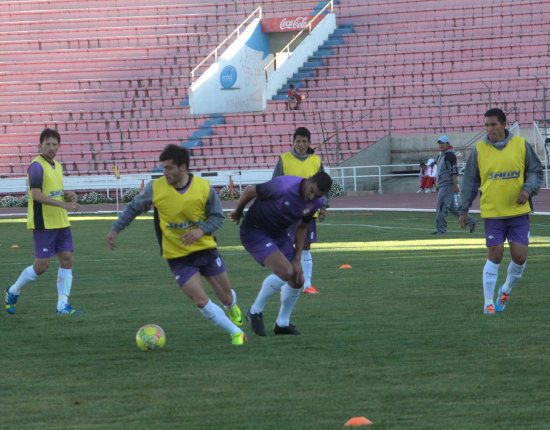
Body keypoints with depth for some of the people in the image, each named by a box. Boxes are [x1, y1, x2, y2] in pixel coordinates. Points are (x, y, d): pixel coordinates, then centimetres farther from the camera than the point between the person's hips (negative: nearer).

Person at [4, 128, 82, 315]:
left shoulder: (57, 166, 14)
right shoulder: (37, 166, -14)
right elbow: (36, 194, -22)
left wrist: (67, 195, 3)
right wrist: (63, 204, -26)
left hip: (61, 222, 8)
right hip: (43, 224, -8)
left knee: (67, 259, 1)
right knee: (42, 265, -7)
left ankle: (63, 305, 4)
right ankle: (13, 292, 15)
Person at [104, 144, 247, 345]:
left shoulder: (204, 187, -12)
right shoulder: (155, 188, -12)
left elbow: (217, 217, -1)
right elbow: (134, 208, 6)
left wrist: (202, 230, -20)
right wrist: (116, 229, 2)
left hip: (205, 248, 1)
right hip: (178, 257, -1)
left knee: (226, 297, 12)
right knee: (201, 302, -14)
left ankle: (232, 308, 51)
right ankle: (235, 333, 4)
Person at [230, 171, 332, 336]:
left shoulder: (316, 201, -9)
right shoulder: (283, 188, -32)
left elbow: (302, 227, 8)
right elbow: (250, 191, -15)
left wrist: (297, 259, 4)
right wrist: (238, 212, 4)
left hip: (279, 234, 7)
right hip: (254, 231, -7)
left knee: (297, 280, 2)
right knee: (285, 272, -24)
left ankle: (282, 323, 24)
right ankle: (255, 312, -4)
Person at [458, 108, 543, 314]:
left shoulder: (521, 145, 1)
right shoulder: (479, 150, 1)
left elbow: (536, 172, 8)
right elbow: (470, 181, 8)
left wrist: (528, 189, -12)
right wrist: (463, 210, 7)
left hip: (518, 211, 1)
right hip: (492, 212, -1)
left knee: (520, 257, -1)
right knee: (494, 256, -6)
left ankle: (506, 290, 26)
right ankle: (489, 302, 4)